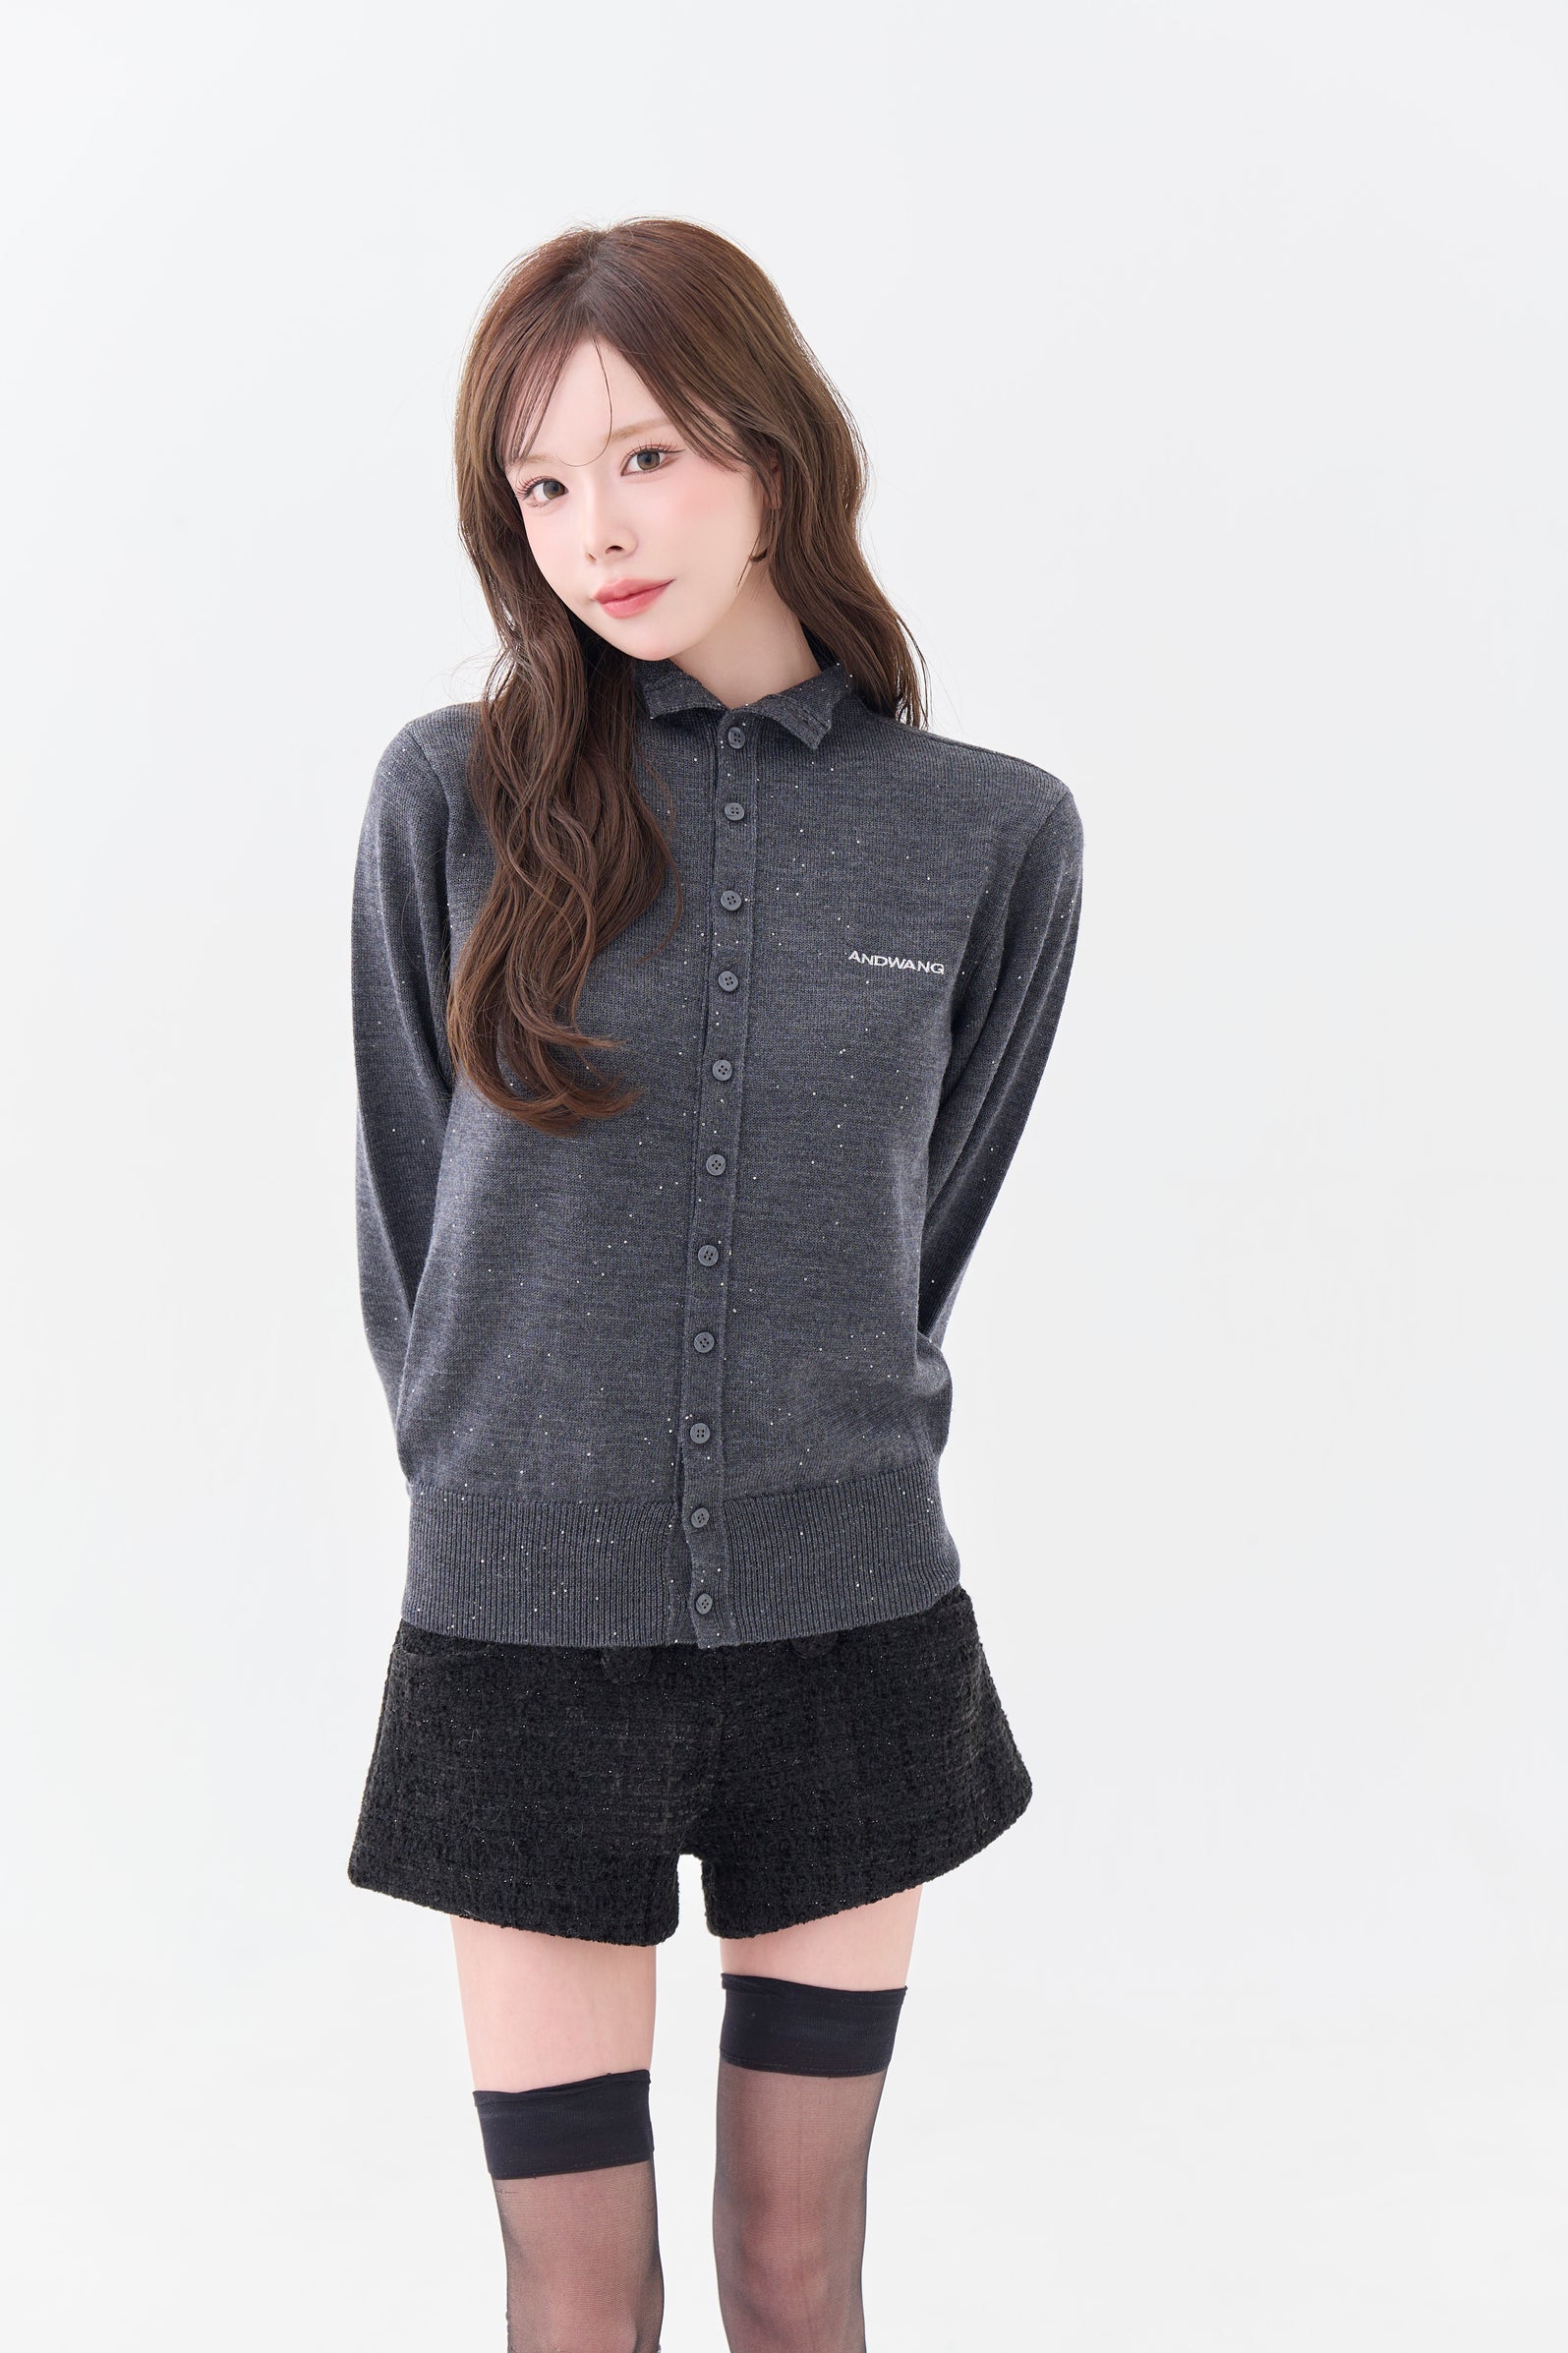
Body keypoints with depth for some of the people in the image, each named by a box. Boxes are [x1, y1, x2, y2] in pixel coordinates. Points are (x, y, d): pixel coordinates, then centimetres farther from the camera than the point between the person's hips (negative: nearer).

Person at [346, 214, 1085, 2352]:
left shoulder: (992, 834, -3)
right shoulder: (455, 794, -5)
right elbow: (407, 1215, 4)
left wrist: (820, 1463, 11)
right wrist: (500, 1480, 8)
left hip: (854, 1624, 1)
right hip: (524, 1627, -1)